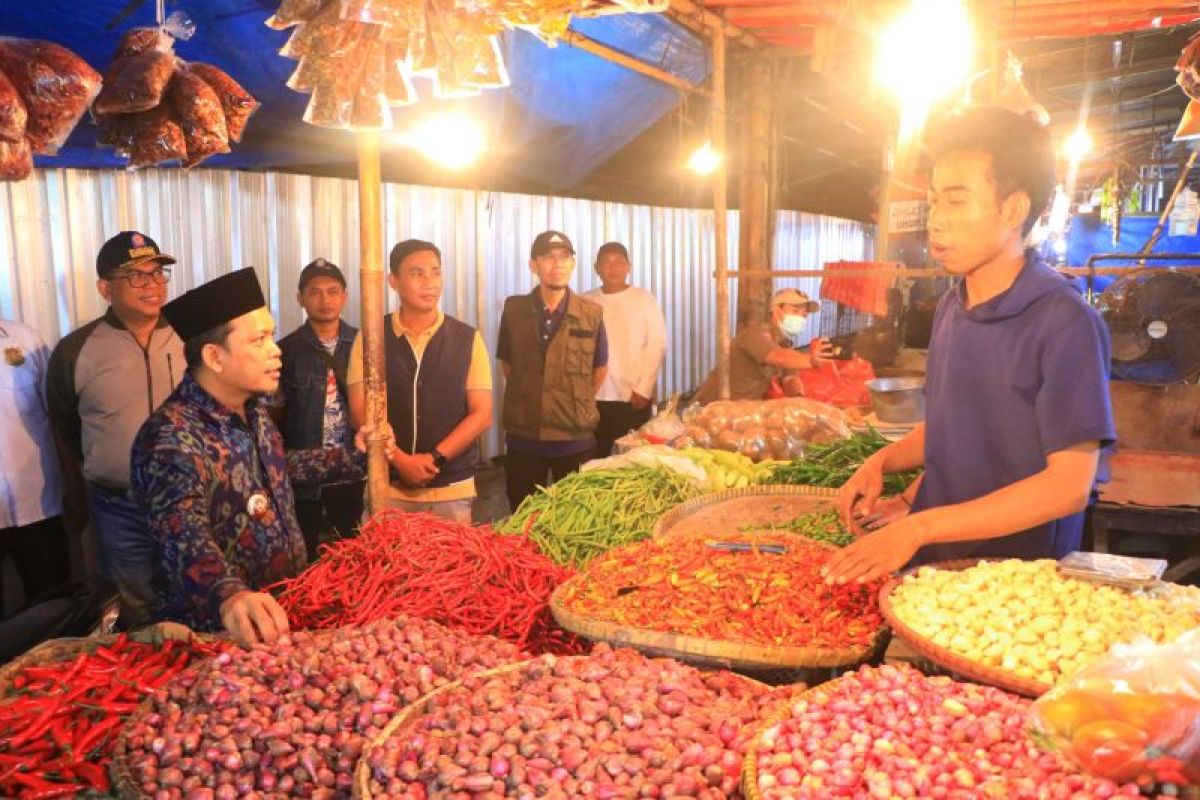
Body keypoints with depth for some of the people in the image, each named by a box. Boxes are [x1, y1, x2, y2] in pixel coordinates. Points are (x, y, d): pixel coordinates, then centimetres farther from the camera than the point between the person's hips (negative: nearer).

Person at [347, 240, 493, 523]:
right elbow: (360, 412, -1)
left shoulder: (468, 339, 1)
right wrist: (399, 460, -14)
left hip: (452, 489, 0)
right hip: (387, 487, 0)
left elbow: (482, 414, -2)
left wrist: (435, 458, -12)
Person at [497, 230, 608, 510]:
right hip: (523, 438, 1)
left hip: (576, 440, 0)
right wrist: (531, 401, 11)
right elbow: (507, 364, 11)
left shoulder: (592, 314, -3)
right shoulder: (514, 309, -1)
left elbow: (600, 369, 9)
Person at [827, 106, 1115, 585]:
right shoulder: (950, 307, 4)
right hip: (932, 561, 6)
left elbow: (1070, 484, -20)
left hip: (1018, 575, -6)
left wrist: (919, 528, -24)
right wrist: (883, 461, -4)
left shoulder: (1065, 323, -18)